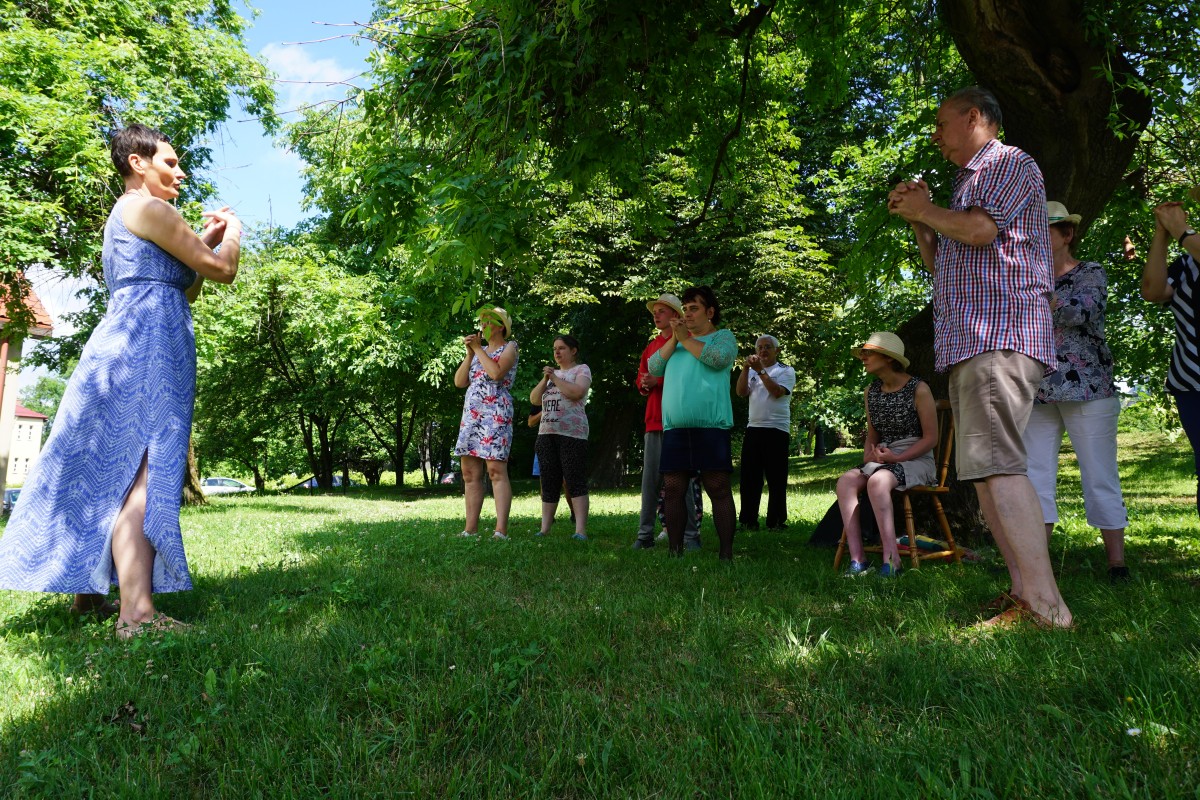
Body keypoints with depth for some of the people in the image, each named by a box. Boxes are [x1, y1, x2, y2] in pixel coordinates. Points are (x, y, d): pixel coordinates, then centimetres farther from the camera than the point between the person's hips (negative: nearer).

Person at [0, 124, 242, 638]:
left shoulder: (124, 216, 27)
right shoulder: (147, 208, -3)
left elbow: (185, 290, 29)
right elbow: (223, 271, -6)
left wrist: (204, 240, 25)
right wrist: (232, 231, 13)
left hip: (124, 343, 10)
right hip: (148, 344, -10)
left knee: (111, 472, 11)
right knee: (145, 470, -20)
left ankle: (88, 592, 19)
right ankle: (137, 613, -27)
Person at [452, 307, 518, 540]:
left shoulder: (509, 348, 5)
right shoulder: (479, 351, 23)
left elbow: (496, 373, -16)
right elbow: (459, 382, 13)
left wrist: (478, 349, -5)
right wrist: (469, 353, 4)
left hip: (495, 414, -7)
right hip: (471, 414, 7)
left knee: (496, 470, -13)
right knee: (469, 472, 3)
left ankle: (501, 530, -16)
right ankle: (471, 529, 7)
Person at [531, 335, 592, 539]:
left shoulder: (582, 369, 6)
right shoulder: (552, 373, 24)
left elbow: (577, 392, -13)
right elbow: (534, 400, 15)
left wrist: (555, 378, -7)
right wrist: (545, 379, 1)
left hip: (572, 433, -6)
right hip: (546, 433, 6)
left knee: (575, 481, -11)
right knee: (549, 483, 5)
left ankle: (580, 530, -15)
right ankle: (544, 528, 8)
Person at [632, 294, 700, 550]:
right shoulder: (651, 346, 20)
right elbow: (641, 379, 23)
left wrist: (659, 381, -15)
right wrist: (644, 384, 0)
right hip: (654, 420, 6)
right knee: (650, 478, 5)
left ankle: (690, 535, 3)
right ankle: (645, 533, 10)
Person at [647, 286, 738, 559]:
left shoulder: (723, 336, 9)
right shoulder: (676, 343, 24)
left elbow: (719, 358, -12)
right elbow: (654, 367, 11)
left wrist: (685, 339, -3)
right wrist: (674, 339, 2)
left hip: (710, 426, -5)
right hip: (674, 427, 5)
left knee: (718, 489, -6)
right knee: (673, 489, 2)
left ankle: (726, 553, -3)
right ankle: (675, 552, 8)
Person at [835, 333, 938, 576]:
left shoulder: (918, 389, -6)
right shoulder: (871, 392, 13)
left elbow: (931, 438, -6)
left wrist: (897, 457, -17)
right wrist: (868, 455, -1)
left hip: (916, 461, -6)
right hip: (882, 462, 6)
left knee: (877, 481, -36)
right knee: (846, 481, -25)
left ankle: (891, 560, -34)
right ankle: (857, 559, -31)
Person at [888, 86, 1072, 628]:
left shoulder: (1011, 163, 3)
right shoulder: (968, 185, 30)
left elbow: (979, 229, -15)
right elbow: (940, 265, 32)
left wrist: (926, 211, 2)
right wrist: (918, 219, 19)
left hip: (1000, 334, -10)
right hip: (970, 343, 10)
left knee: (995, 465, -20)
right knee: (983, 470, 6)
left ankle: (1048, 608, -21)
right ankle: (1024, 593, 8)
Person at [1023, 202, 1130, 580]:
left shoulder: (1091, 273, 2)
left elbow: (1080, 312, -18)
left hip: (1087, 389, -4)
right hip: (1038, 393, 4)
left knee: (1099, 478, -2)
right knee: (1035, 477, -1)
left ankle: (1118, 564, 5)